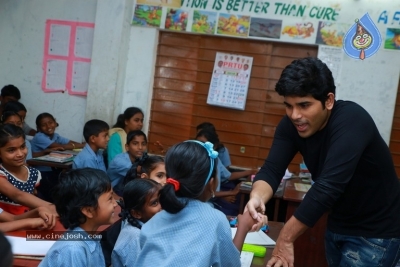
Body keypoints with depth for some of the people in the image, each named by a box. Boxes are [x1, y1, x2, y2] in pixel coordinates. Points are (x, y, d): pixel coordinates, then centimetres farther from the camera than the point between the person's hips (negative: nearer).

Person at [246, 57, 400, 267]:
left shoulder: (351, 121, -29)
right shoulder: (291, 125, -10)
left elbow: (328, 187, -38)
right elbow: (271, 169, -18)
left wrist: (285, 239, -38)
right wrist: (257, 198, -41)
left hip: (375, 233, -6)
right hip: (338, 225, 6)